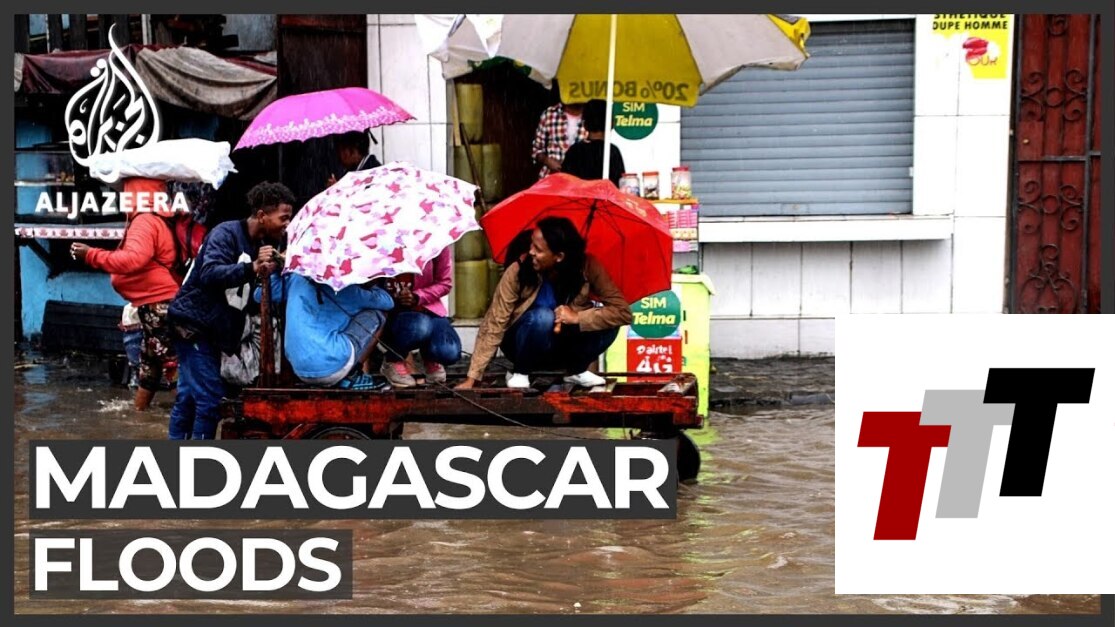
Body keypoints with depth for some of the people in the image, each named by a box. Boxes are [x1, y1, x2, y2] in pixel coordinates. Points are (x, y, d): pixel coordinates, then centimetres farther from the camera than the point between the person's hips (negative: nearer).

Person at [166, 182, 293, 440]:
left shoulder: (266, 244, 9)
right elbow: (210, 274, -31)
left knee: (188, 397, 14)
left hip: (211, 328, 9)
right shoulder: (227, 233, -16)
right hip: (194, 323, -9)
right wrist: (252, 268, -42)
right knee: (210, 397, -10)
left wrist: (270, 273, -7)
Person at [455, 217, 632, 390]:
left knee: (608, 323, -25)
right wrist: (472, 378, -30)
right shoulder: (518, 271, -25)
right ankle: (519, 372, -7)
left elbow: (623, 312, -22)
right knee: (543, 317, -34)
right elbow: (494, 325, -24)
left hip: (564, 346, 2)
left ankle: (576, 370, 3)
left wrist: (577, 317, -34)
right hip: (524, 345, -2)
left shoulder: (587, 267, -21)